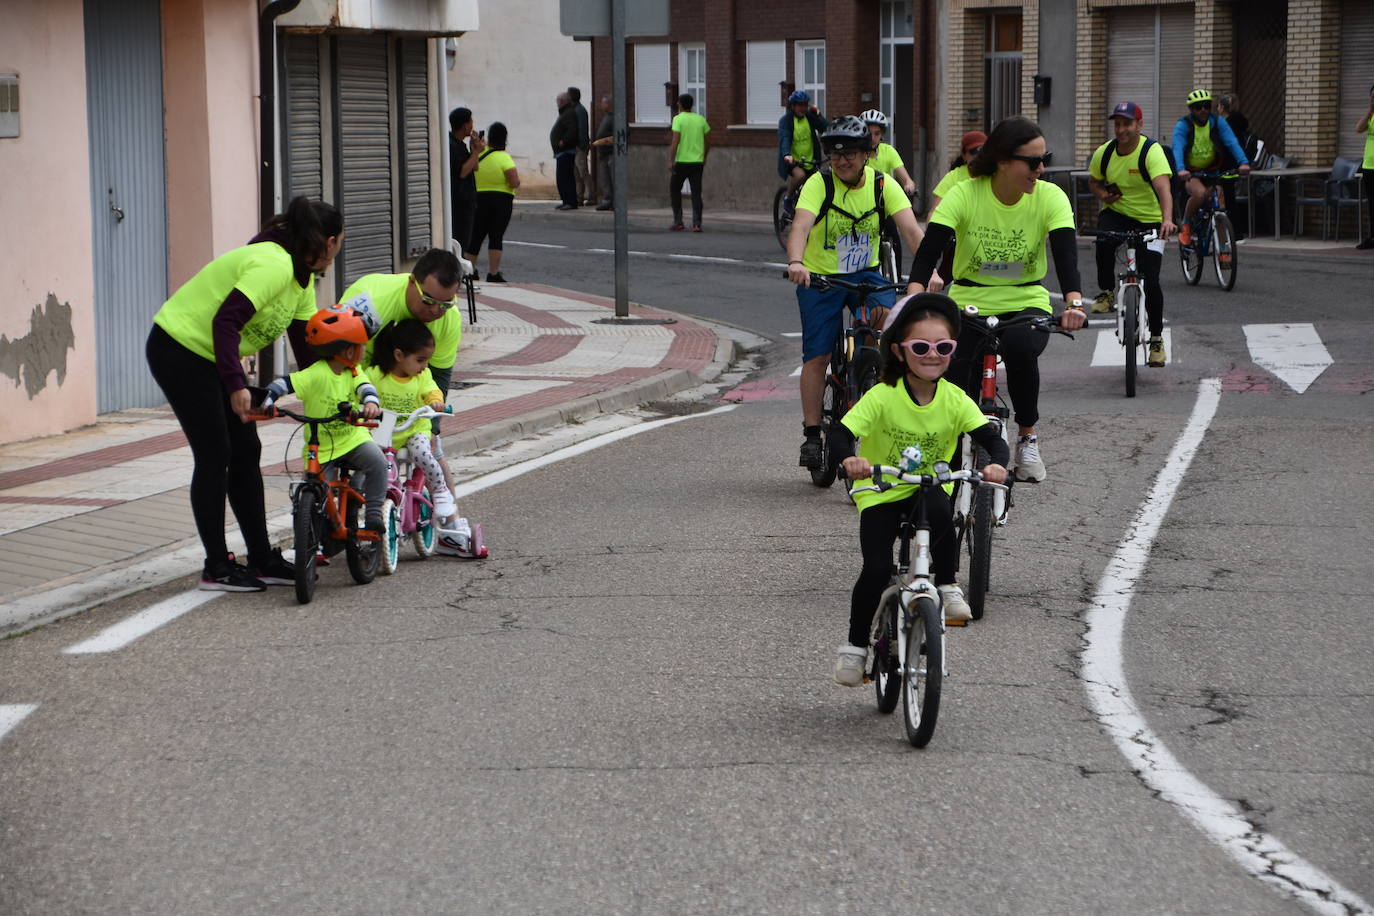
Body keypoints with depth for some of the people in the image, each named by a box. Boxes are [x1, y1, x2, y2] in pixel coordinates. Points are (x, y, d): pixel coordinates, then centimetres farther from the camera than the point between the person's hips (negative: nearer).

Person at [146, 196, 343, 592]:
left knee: (246, 451, 9)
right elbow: (226, 320, -33)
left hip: (211, 356, 10)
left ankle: (262, 559, 16)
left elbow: (306, 343, 12)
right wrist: (236, 385, -37)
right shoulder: (273, 265, -25)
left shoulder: (302, 278, 7)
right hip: (179, 349, -10)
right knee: (214, 455, -8)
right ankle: (217, 567, -1)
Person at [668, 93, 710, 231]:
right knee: (696, 193, 3)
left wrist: (670, 161, -15)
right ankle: (697, 224, -7)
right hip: (697, 162, 3)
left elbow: (675, 141, -16)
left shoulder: (678, 119, -7)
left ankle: (678, 222, 10)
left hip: (681, 161, -3)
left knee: (674, 190, 14)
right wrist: (704, 158, 24)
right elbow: (708, 142, 10)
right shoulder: (701, 120, 6)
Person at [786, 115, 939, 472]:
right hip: (819, 278, -2)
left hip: (865, 274, 2)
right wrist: (796, 262, -52)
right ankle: (812, 435, 7)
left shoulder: (883, 184, -9)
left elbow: (910, 229, -19)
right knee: (817, 356, -5)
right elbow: (801, 225, -32)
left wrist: (928, 269, -35)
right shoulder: (819, 184, -16)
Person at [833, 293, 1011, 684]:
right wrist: (849, 460, -48)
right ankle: (855, 644, 6)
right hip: (881, 493, -1)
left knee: (939, 510, -34)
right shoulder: (882, 396, -19)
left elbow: (990, 436, -17)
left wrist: (997, 463, -40)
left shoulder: (954, 400, -12)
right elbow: (843, 433, -26)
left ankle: (947, 586, -13)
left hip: (930, 486, 1)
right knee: (877, 569, -14)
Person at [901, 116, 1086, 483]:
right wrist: (915, 295, -42)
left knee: (1020, 349, -33)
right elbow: (929, 248, -23)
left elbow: (1066, 252, -23)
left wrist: (1074, 301, -42)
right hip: (969, 302, 0)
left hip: (1026, 304, 0)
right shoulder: (964, 195, -13)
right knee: (957, 388, -18)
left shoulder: (1050, 197, -10)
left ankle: (1027, 438, -10)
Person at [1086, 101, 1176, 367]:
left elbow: (1163, 187, -34)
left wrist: (1167, 220, -51)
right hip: (1116, 213, 3)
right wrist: (1102, 194, -10)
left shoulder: (1152, 151, -20)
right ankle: (1107, 293, -10)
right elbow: (1093, 181, 14)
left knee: (1151, 282, -9)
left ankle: (1156, 339, 10)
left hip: (1149, 220, -3)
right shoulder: (1104, 153, -5)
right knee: (1104, 241, -34)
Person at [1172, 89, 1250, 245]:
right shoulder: (1183, 125, -13)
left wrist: (1243, 162, -37)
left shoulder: (1217, 122, -6)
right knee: (1200, 193, -32)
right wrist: (1181, 169, -48)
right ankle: (1185, 225, -7)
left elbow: (1232, 143, -19)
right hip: (1190, 173, -3)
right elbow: (1178, 148, -28)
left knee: (1220, 204, -11)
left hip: (1212, 171, 3)